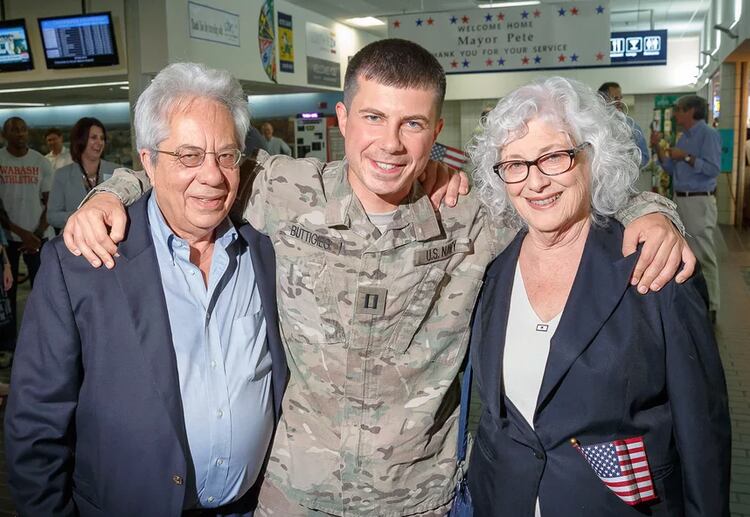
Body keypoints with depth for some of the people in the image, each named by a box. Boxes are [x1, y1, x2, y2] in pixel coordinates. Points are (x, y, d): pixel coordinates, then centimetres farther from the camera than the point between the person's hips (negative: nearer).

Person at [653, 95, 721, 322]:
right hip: (680, 200, 9)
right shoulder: (684, 137, 14)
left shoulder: (708, 134, -11)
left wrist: (686, 157, -20)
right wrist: (660, 148, 8)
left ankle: (710, 307, 0)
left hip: (699, 202, -9)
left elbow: (714, 168, -21)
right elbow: (671, 169, 17)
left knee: (704, 256, -6)